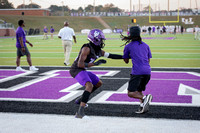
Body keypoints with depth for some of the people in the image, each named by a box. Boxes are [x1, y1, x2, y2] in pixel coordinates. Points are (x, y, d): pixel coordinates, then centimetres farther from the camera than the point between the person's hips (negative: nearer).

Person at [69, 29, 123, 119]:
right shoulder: (87, 48, -18)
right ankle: (80, 113, -39)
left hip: (82, 71, 10)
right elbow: (80, 64, -24)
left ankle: (80, 100, 30)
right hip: (76, 70, -10)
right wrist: (95, 64, -25)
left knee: (99, 83, 23)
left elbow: (111, 56, 15)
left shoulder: (99, 51, 9)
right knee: (90, 86, -31)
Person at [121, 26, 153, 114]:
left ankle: (144, 98, -26)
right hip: (147, 71, 5)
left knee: (130, 93, -2)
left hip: (137, 71, -5)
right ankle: (143, 106, -2)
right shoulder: (145, 45, 18)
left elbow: (126, 61, 18)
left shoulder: (128, 46, 8)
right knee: (139, 90, 19)